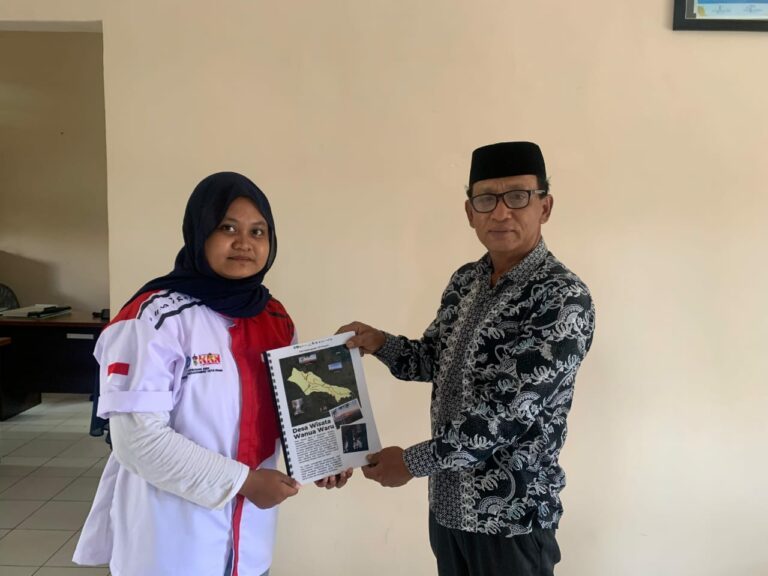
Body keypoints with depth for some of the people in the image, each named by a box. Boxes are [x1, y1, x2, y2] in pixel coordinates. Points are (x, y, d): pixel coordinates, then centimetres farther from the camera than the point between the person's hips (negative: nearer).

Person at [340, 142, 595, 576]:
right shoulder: (465, 281, 2)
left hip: (511, 515, -6)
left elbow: (508, 413, -25)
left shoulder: (564, 300, -21)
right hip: (447, 502, 6)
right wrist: (379, 343, -6)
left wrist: (412, 462, -18)